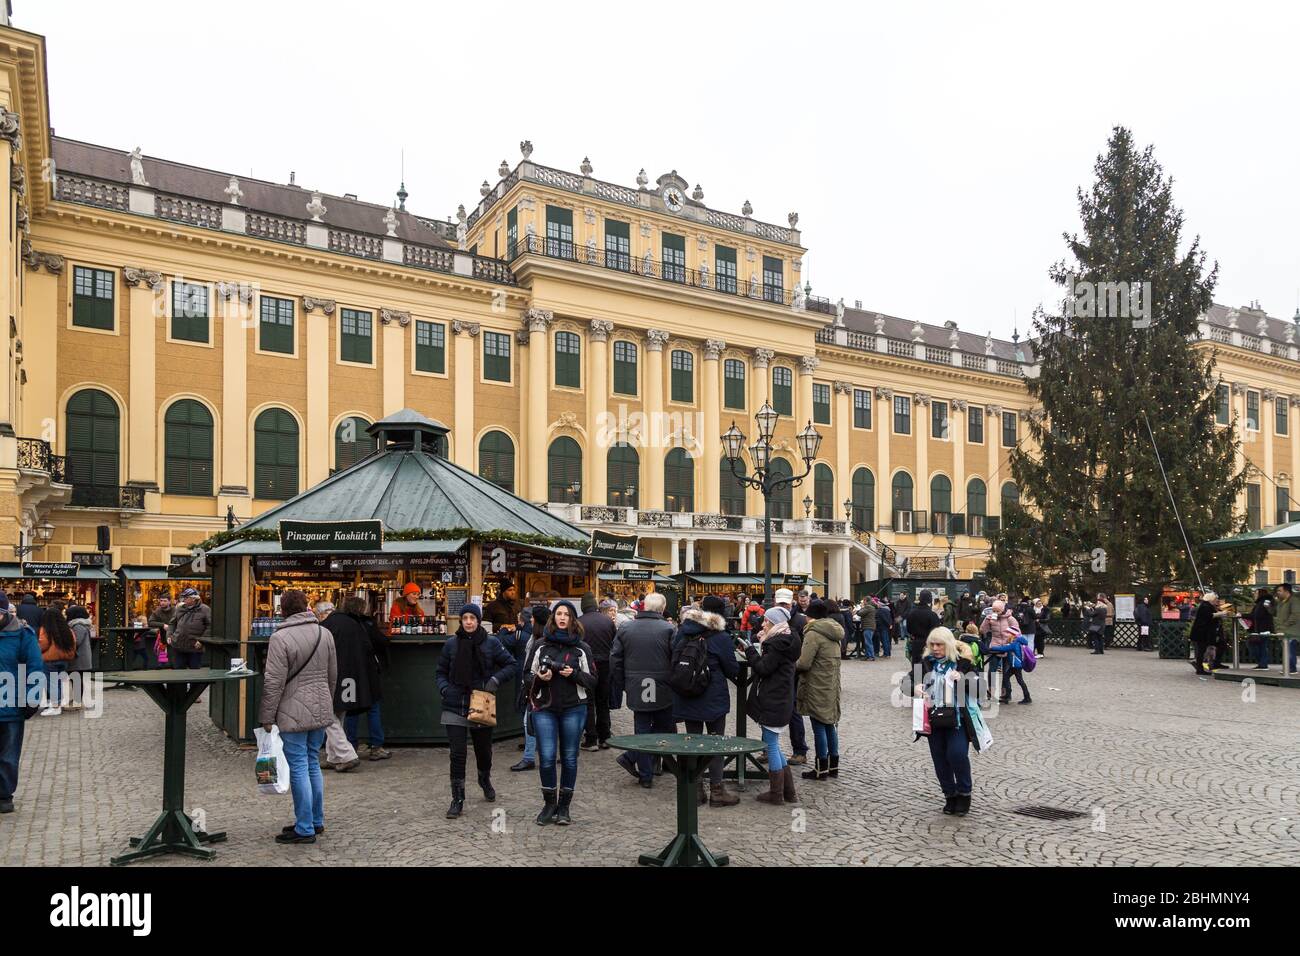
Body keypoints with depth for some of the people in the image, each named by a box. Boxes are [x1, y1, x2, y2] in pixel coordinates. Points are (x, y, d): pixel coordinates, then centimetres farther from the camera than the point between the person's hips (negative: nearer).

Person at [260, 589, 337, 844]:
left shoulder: (280, 638, -13)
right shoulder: (324, 633, 7)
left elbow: (274, 683, -14)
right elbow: (332, 675, 14)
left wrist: (267, 717, -6)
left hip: (294, 713, -6)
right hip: (321, 711, 6)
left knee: (299, 768, 0)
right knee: (312, 763, 17)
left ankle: (305, 829, 5)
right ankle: (316, 821, 24)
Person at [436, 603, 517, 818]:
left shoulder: (491, 642, -4)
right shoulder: (451, 644, -1)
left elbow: (510, 665, 2)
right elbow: (441, 672, 9)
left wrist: (496, 679, -14)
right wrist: (445, 689, -9)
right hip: (455, 708, 0)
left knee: (483, 750, 16)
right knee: (458, 754, -5)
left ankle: (485, 781, 47)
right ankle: (457, 800, 7)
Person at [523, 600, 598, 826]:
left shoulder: (581, 648, 3)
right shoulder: (540, 644, 4)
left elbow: (592, 680, 3)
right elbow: (527, 674, 8)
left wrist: (574, 674, -14)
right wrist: (539, 678, -13)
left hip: (573, 708, 0)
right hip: (545, 708, 0)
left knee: (569, 758, 6)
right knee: (546, 757, -4)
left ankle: (564, 806, 20)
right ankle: (549, 804, 16)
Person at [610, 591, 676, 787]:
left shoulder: (625, 629, 3)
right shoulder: (669, 630, -8)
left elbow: (615, 661, 6)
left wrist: (619, 687, 14)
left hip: (636, 691, 3)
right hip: (663, 692, -3)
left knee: (642, 729, 11)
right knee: (665, 727, 12)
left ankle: (646, 775, 12)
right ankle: (631, 757, 2)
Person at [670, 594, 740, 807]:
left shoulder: (682, 632, 1)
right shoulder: (720, 637, -13)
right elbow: (732, 669, -6)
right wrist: (736, 673, 16)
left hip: (687, 697, 4)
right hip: (713, 699, -4)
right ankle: (717, 790, 8)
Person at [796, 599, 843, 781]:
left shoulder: (814, 633, -18)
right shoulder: (834, 633, 9)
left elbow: (804, 663, -21)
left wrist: (793, 665, 0)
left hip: (817, 688, -8)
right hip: (832, 685, 8)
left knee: (819, 726, 0)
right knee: (830, 724, 15)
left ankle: (821, 768, 7)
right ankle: (833, 765, 23)